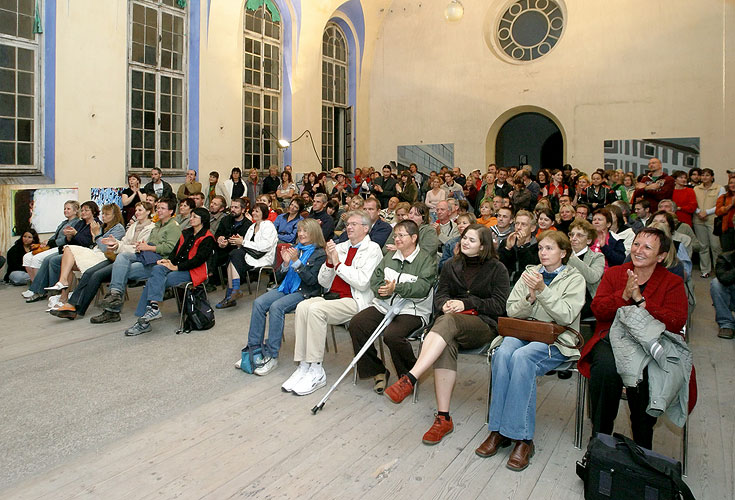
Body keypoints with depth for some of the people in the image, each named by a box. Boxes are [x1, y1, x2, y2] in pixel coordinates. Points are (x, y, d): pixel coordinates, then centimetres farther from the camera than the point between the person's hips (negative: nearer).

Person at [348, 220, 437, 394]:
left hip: (411, 310, -6)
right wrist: (383, 289, -12)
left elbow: (422, 288, -14)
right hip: (383, 305, 6)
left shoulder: (426, 260, 0)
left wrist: (395, 288, -22)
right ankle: (377, 371, -2)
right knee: (356, 323, -17)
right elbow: (375, 280, 11)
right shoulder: (389, 257, 20)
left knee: (391, 335, -33)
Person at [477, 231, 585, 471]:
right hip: (524, 332, 4)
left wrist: (543, 290, -17)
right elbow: (511, 310, 11)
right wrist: (530, 298, -9)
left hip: (555, 339, -3)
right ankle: (498, 430, -25)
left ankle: (522, 438, -29)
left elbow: (567, 316, -9)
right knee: (503, 353, -31)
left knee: (522, 357, -35)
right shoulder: (530, 273, 18)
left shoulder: (574, 279, 7)